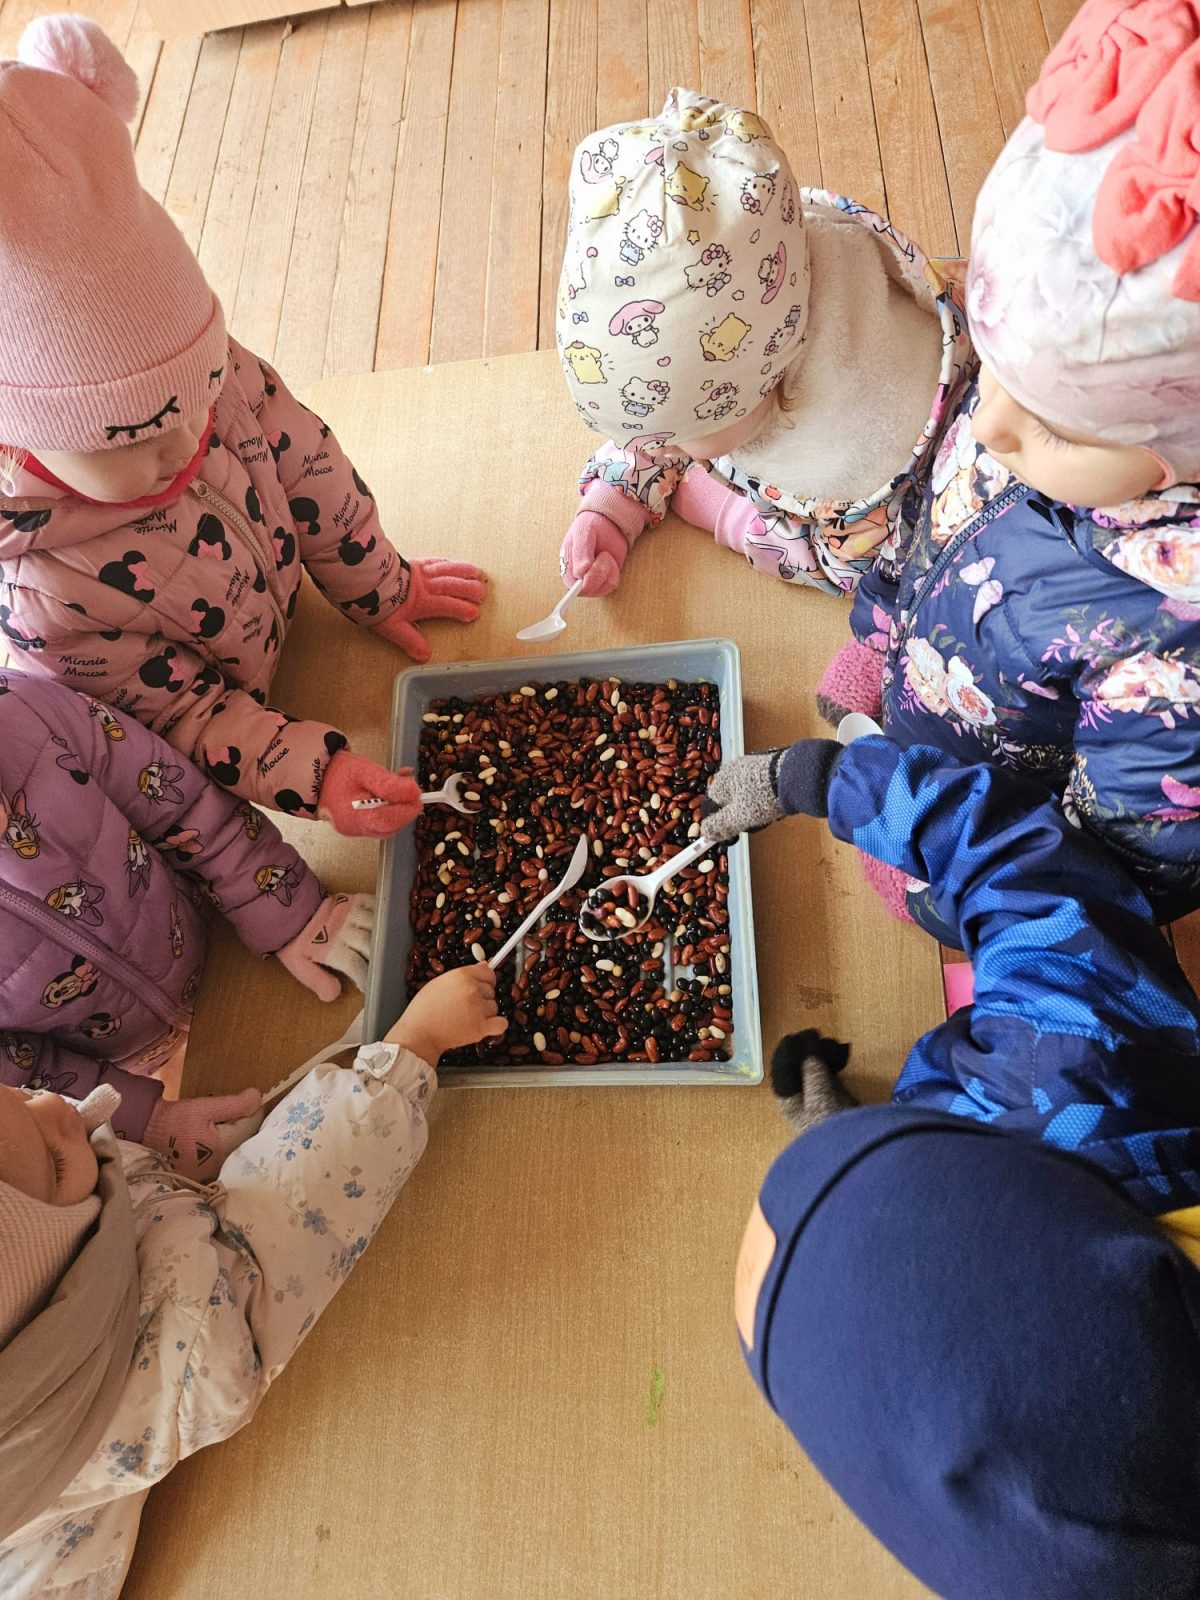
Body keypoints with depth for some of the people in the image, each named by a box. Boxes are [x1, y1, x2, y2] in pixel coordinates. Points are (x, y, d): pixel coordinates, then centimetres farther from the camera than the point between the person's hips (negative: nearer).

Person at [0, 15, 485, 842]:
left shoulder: (213, 374, -26)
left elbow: (308, 467, -7)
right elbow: (180, 720, -27)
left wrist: (379, 588, 4)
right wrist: (311, 770, -39)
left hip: (283, 623, 5)